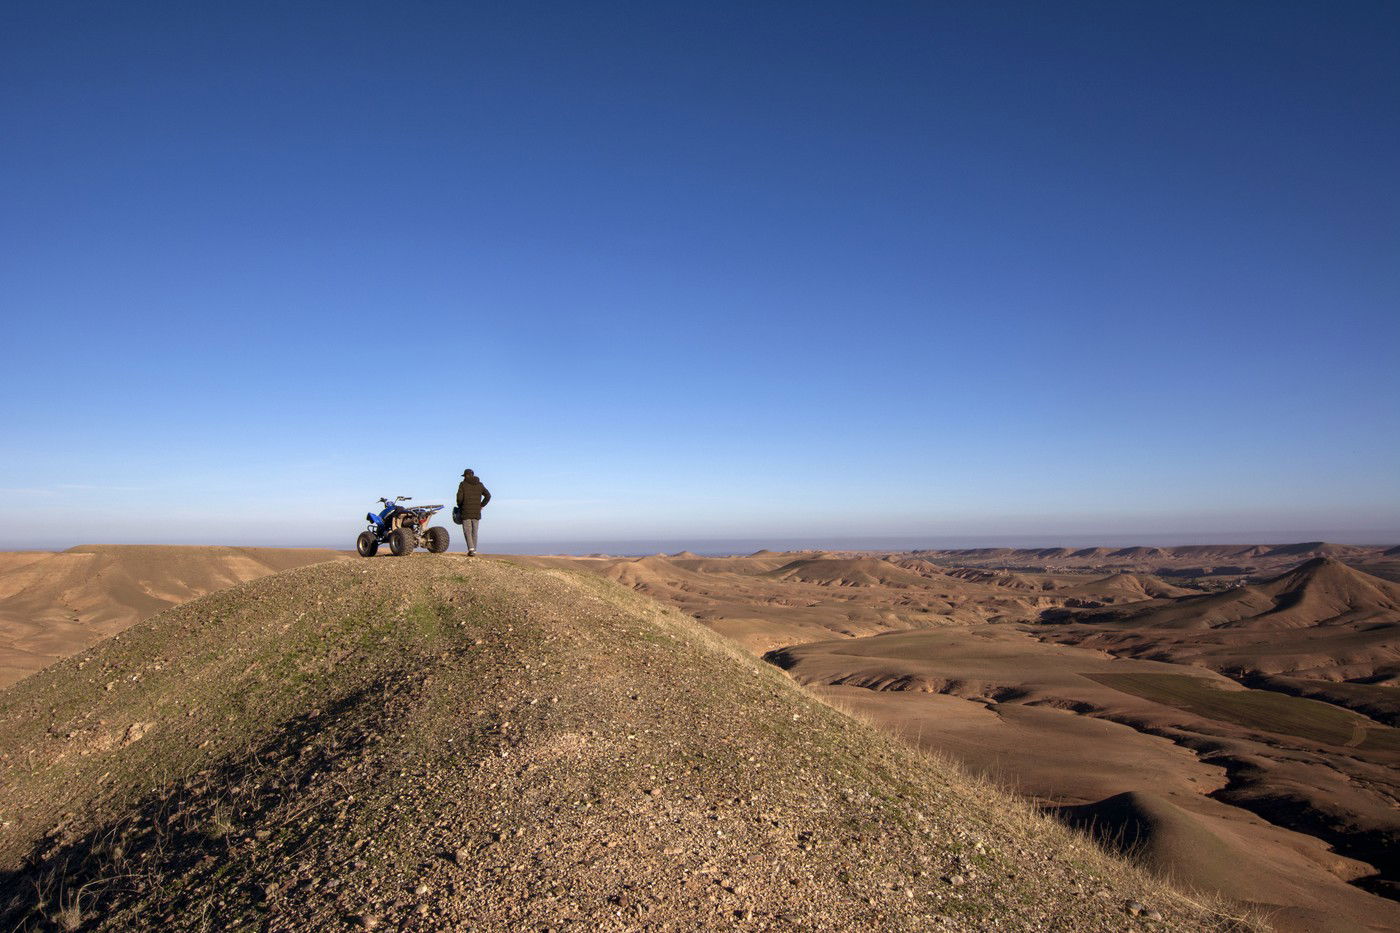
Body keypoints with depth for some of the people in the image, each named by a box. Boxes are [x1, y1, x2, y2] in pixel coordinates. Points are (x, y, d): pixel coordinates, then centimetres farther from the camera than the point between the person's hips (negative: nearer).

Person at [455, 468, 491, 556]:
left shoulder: (463, 484, -1)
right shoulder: (479, 485, 10)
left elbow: (459, 497, -10)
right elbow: (488, 495, 3)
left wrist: (459, 506, 7)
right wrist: (482, 505, 10)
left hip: (466, 512, -3)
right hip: (476, 512, 3)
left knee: (467, 531, -1)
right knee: (474, 532, 10)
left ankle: (471, 549, -18)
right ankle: (474, 551, 9)